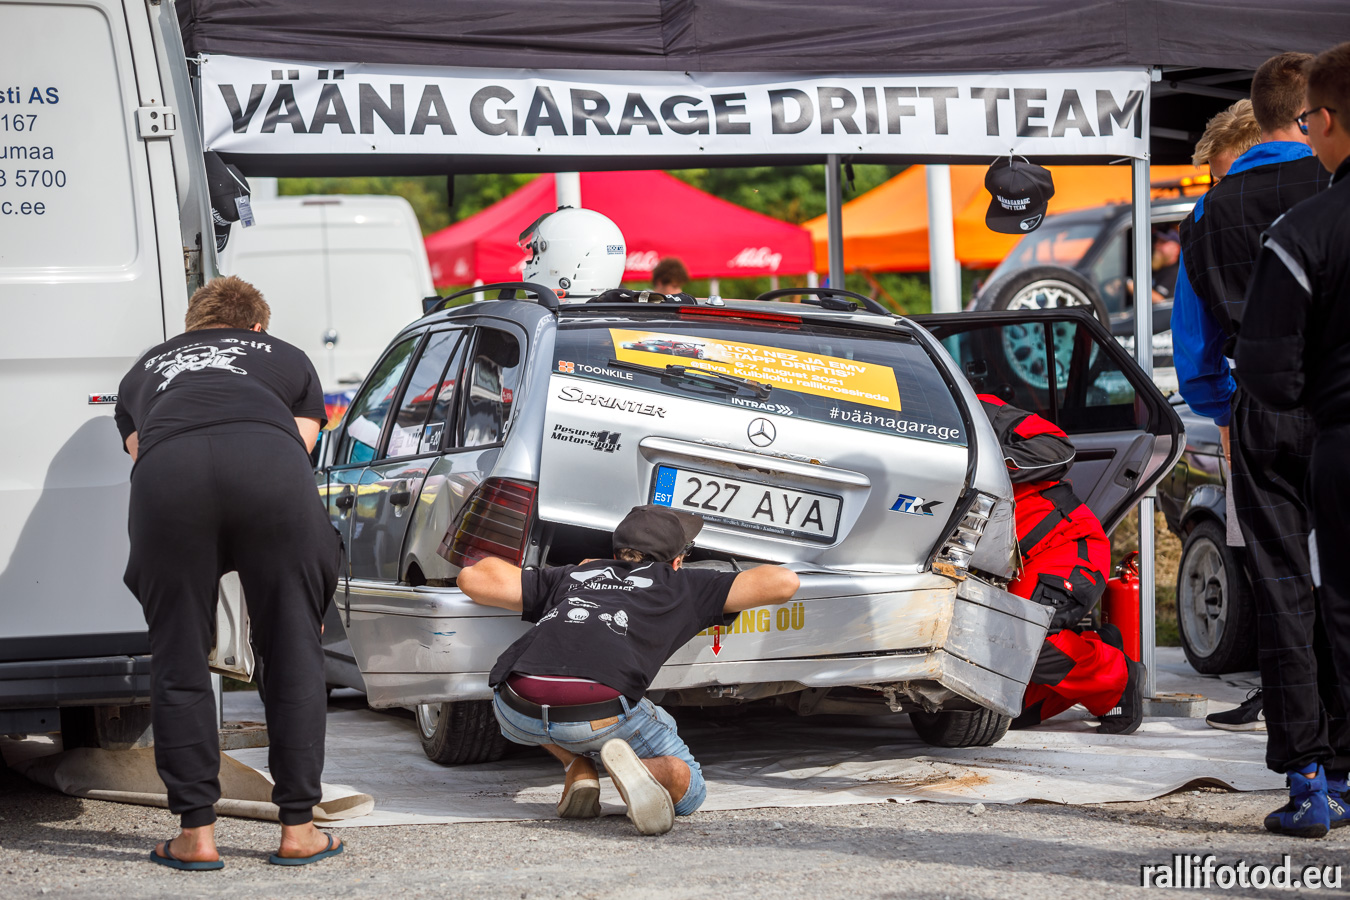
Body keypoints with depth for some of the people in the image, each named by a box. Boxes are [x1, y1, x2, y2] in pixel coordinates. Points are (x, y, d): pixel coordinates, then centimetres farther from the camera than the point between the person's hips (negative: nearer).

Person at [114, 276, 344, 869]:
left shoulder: (145, 370, 41)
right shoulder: (287, 359, 39)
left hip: (166, 470, 1)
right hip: (268, 457, -1)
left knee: (180, 660, 11)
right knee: (293, 654, 10)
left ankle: (196, 833, 11)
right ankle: (298, 829, 13)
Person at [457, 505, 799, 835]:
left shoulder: (572, 575, 31)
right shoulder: (680, 584, 25)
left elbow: (473, 578, 30)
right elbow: (784, 583, 25)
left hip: (520, 716, 3)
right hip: (601, 718, -3)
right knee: (687, 789, 22)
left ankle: (577, 768, 14)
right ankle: (638, 769, -12)